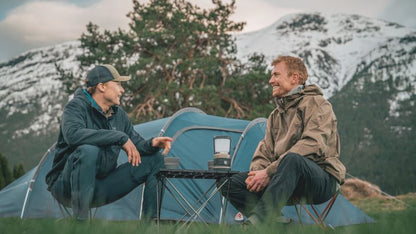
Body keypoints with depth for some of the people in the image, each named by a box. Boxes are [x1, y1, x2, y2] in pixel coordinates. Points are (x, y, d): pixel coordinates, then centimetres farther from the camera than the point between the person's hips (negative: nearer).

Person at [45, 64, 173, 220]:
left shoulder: (119, 114, 7)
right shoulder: (77, 106, -14)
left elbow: (137, 146, 12)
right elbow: (72, 134, -35)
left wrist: (152, 144, -13)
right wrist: (120, 137, -33)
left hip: (100, 188, 7)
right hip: (67, 188, -6)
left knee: (153, 159, -2)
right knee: (88, 150, -38)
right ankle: (80, 219, -35)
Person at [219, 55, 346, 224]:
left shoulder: (317, 104, -2)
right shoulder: (276, 115, 21)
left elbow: (312, 145, -17)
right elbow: (264, 152, 15)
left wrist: (269, 172, -21)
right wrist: (256, 172, -11)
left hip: (322, 182, -7)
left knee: (292, 159, -40)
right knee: (231, 183, -11)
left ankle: (254, 223, -48)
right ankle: (278, 223, -27)